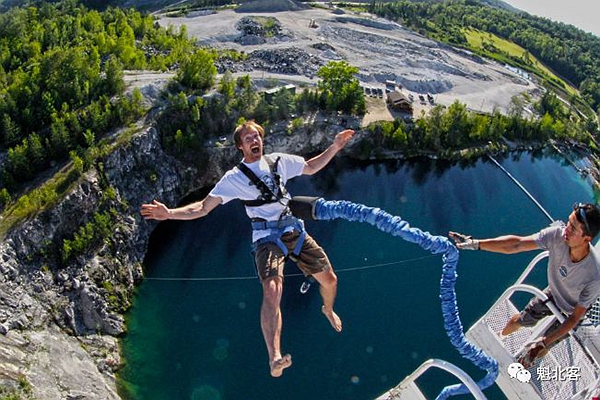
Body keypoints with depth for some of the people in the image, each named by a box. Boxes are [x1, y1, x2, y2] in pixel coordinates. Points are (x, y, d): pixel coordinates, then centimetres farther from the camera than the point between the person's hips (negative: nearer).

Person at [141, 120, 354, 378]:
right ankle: (275, 358, -28)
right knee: (272, 291, -30)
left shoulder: (279, 161, 8)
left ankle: (328, 310, 44)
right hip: (267, 238, -4)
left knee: (329, 280, 9)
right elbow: (203, 207, -6)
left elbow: (311, 168, 22)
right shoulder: (234, 177, -3)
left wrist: (334, 147, 15)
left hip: (294, 230, 5)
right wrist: (170, 213, -20)